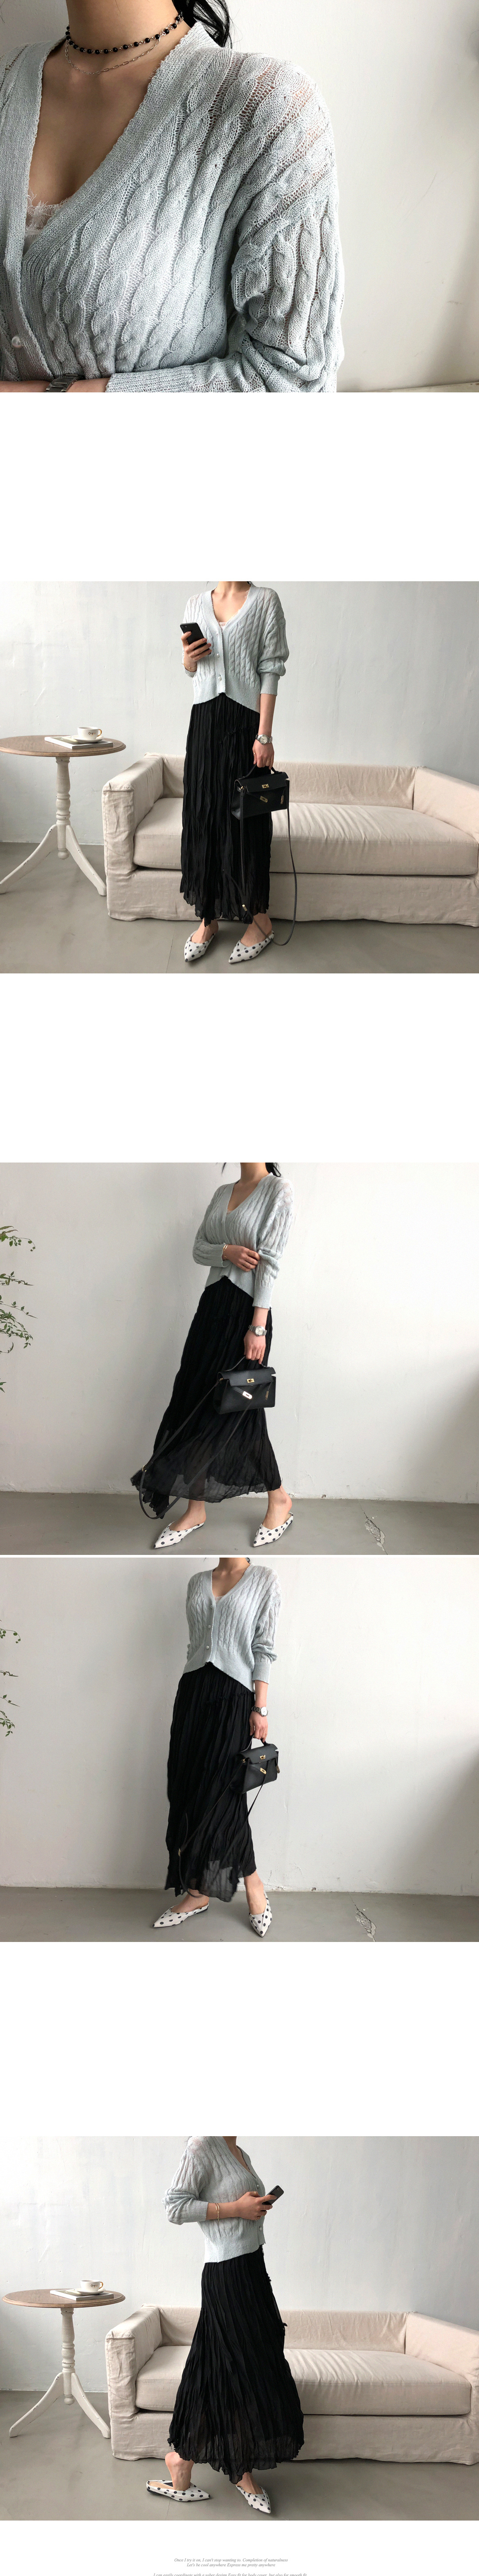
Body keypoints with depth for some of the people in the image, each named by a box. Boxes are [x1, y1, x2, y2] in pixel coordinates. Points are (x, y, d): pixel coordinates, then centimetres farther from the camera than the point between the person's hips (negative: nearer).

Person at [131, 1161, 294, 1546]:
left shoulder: (278, 1190, -8)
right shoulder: (223, 1193, 13)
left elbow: (270, 1260, -14)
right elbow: (199, 1248, 13)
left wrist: (258, 1327, -19)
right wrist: (228, 1252, -10)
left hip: (246, 1308, -7)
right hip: (213, 1305, 7)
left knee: (238, 1408, -2)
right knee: (196, 1401, 4)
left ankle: (280, 1500, 17)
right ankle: (196, 1511, 12)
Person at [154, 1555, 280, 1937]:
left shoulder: (264, 1580, -1)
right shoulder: (198, 1583, 13)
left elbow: (264, 1648, -5)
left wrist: (261, 1708, -10)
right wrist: (191, 1691, 12)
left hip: (234, 1695, -5)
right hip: (193, 1692, 5)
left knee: (221, 1793, -8)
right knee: (189, 1789, 3)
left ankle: (253, 1885, 8)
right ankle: (197, 1894, 10)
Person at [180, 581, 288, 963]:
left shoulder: (265, 602, -2)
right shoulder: (196, 605, 12)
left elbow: (270, 671, -7)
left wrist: (265, 736, -13)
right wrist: (189, 658, -4)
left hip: (245, 720, -4)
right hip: (205, 719, 4)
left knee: (246, 817, -2)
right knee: (203, 815, 4)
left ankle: (260, 919, 9)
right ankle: (208, 919, 12)